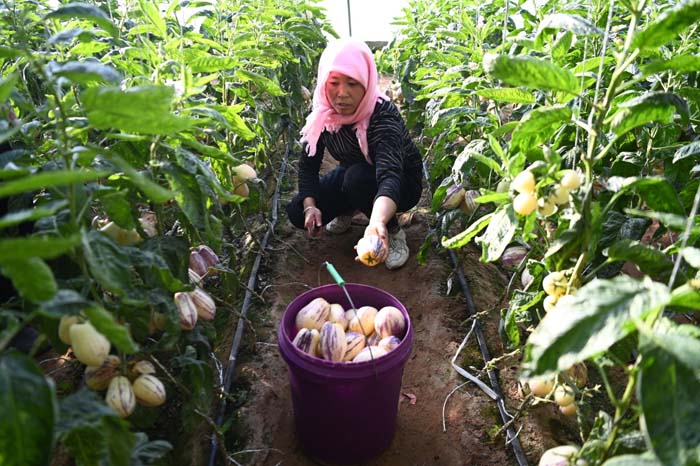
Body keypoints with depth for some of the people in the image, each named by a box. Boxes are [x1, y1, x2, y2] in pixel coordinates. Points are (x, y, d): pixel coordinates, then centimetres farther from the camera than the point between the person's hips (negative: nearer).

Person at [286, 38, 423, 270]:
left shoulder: (383, 115, -35)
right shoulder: (322, 113, -18)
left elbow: (389, 175, -50)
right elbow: (308, 164, -9)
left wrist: (378, 222, -69)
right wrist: (310, 205, -25)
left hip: (401, 184, -4)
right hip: (352, 175, 5)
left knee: (357, 177, -37)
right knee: (297, 212, -13)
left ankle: (393, 232, -10)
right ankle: (348, 209, 17)